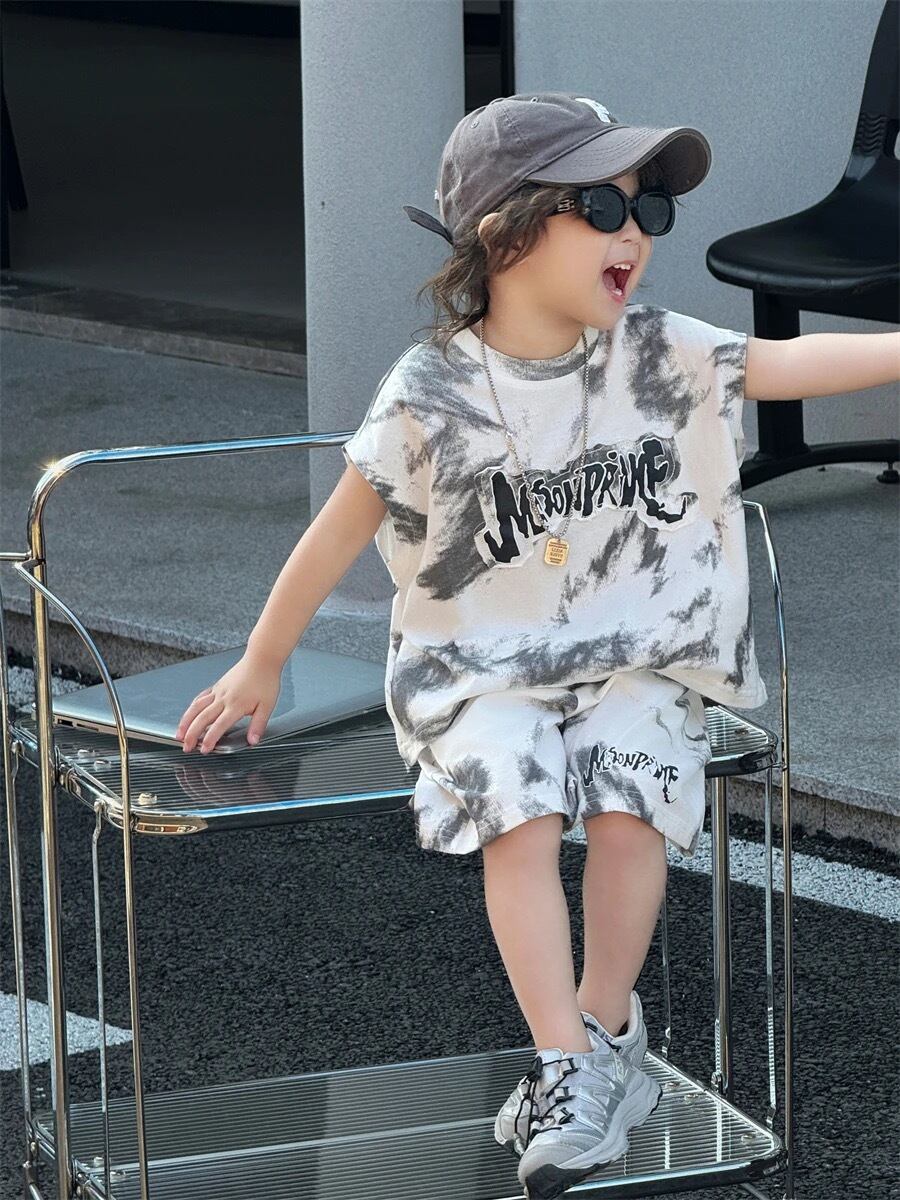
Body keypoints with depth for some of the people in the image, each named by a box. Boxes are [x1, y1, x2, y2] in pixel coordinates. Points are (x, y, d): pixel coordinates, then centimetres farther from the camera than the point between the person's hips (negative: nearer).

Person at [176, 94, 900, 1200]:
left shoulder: (660, 355, -1)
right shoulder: (433, 393, -10)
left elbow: (797, 363, -4)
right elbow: (338, 534, -2)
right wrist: (259, 667, 4)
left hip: (639, 653, 2)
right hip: (489, 667, -2)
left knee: (629, 799, -23)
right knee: (518, 808, -26)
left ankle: (606, 1027, -3)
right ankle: (571, 1070, -23)